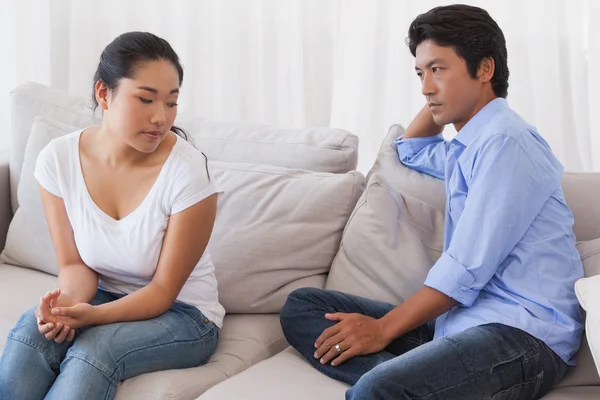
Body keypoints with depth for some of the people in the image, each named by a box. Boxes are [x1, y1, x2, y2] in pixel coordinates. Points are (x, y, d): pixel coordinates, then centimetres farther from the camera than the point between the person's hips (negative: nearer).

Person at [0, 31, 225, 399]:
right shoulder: (58, 160, -11)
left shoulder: (188, 171, -22)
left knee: (93, 351, -32)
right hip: (104, 298, 3)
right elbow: (74, 263, -4)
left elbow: (164, 290, -15)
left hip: (181, 313, -3)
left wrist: (92, 315, -32)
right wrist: (69, 301, -28)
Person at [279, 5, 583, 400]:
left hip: (522, 334, -11)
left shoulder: (505, 142, -11)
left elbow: (468, 269, -16)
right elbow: (411, 151, 45)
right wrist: (438, 98, 27)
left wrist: (383, 329, -10)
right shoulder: (466, 147, 21)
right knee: (302, 306, -1)